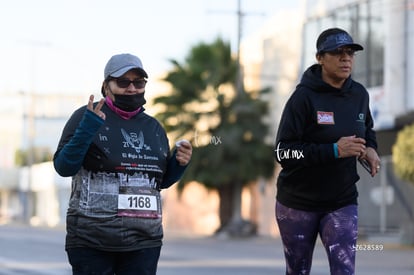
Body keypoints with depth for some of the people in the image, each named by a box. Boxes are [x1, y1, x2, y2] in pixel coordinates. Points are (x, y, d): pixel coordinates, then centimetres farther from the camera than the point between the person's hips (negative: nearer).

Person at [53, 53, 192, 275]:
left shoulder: (153, 127, 13)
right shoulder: (85, 117, -2)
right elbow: (63, 167, -8)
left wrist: (179, 163, 0)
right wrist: (87, 129, -21)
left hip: (143, 241, 4)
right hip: (92, 241, -4)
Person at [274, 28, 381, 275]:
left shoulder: (359, 95, 1)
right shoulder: (304, 97, -15)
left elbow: (367, 130, 21)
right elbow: (283, 152, -21)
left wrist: (370, 149, -3)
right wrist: (334, 150, -30)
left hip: (343, 203, 3)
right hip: (298, 203, -3)